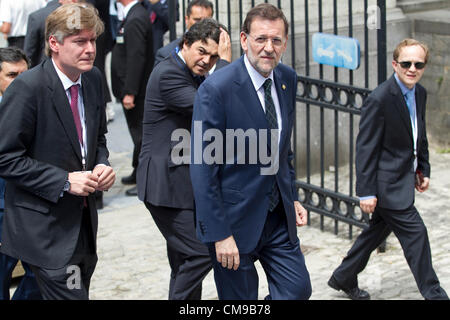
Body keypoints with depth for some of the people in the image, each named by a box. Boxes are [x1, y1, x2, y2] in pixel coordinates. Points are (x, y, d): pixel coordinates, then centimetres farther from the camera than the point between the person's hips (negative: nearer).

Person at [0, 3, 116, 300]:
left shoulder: (93, 79, 4)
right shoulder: (27, 88, -18)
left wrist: (102, 165, -2)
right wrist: (64, 181, -21)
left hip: (84, 220, 7)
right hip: (44, 227, -7)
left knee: (78, 290, 15)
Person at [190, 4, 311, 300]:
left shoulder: (287, 79, 3)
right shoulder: (216, 88, -19)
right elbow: (204, 168, -18)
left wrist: (293, 197, 13)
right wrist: (219, 234, -19)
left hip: (279, 216, 6)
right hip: (237, 217, -6)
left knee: (298, 290, 8)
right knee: (240, 300, 6)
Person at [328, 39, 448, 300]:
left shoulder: (420, 94, 6)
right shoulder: (380, 99, -20)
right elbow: (366, 148, -18)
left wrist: (424, 169, 16)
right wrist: (366, 191, -19)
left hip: (405, 178, 9)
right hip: (387, 182, -9)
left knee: (378, 230, 18)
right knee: (415, 234, -4)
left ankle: (344, 278, 35)